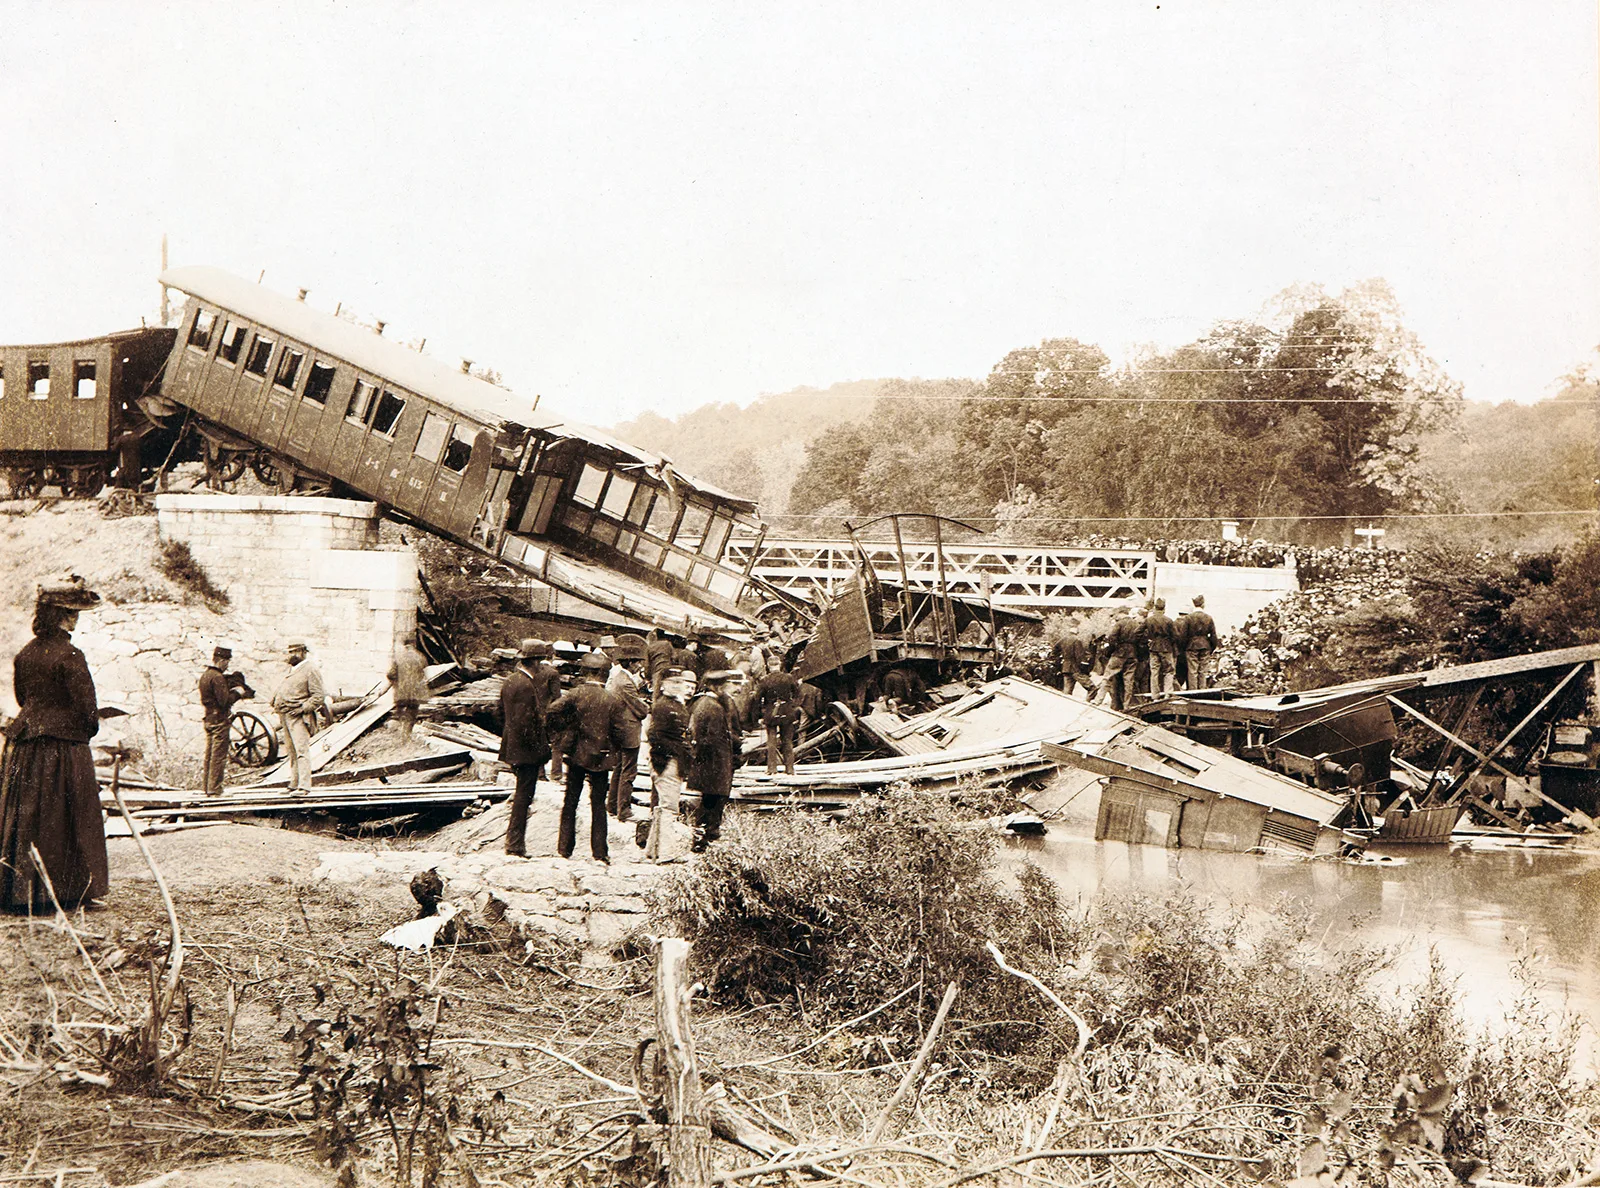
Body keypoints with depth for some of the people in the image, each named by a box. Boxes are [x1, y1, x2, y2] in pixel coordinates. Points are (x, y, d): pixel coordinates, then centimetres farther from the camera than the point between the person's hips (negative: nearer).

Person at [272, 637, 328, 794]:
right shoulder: (292, 668, 18)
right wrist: (275, 701, 12)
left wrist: (302, 708, -17)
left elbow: (319, 696, -12)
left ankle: (304, 786, -16)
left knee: (301, 751, -13)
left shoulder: (310, 670, -8)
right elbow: (282, 689, 30)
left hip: (299, 717, -9)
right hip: (286, 716, 9)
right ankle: (294, 785, 15)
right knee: (292, 752, 11)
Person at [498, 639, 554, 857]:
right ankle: (515, 845, 0)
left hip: (512, 747, 10)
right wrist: (538, 747, -15)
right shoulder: (526, 686, -21)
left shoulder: (509, 681, 11)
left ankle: (513, 840, 29)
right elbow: (525, 722, -24)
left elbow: (503, 716, 18)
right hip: (527, 749, -10)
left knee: (522, 794, 21)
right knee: (524, 796, -3)